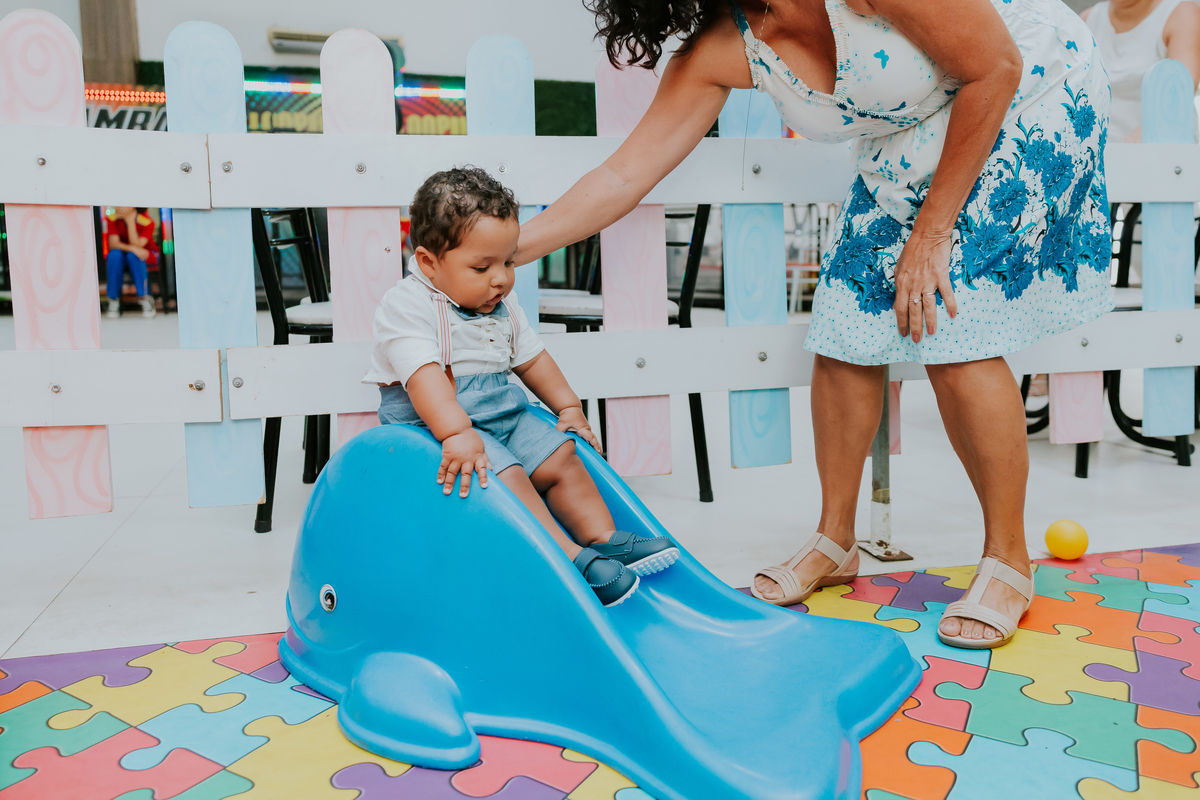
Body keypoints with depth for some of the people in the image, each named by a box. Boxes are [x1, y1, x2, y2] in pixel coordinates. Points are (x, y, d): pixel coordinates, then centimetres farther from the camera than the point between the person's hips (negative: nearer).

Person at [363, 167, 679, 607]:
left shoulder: (502, 306, 9)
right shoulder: (406, 305, -16)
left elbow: (531, 357, 21)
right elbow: (423, 375, -29)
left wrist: (569, 407, 18)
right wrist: (456, 434, -41)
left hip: (502, 414, 8)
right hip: (432, 422, -8)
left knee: (561, 456, -3)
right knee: (505, 475, -25)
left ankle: (603, 538, 5)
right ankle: (570, 559, -23)